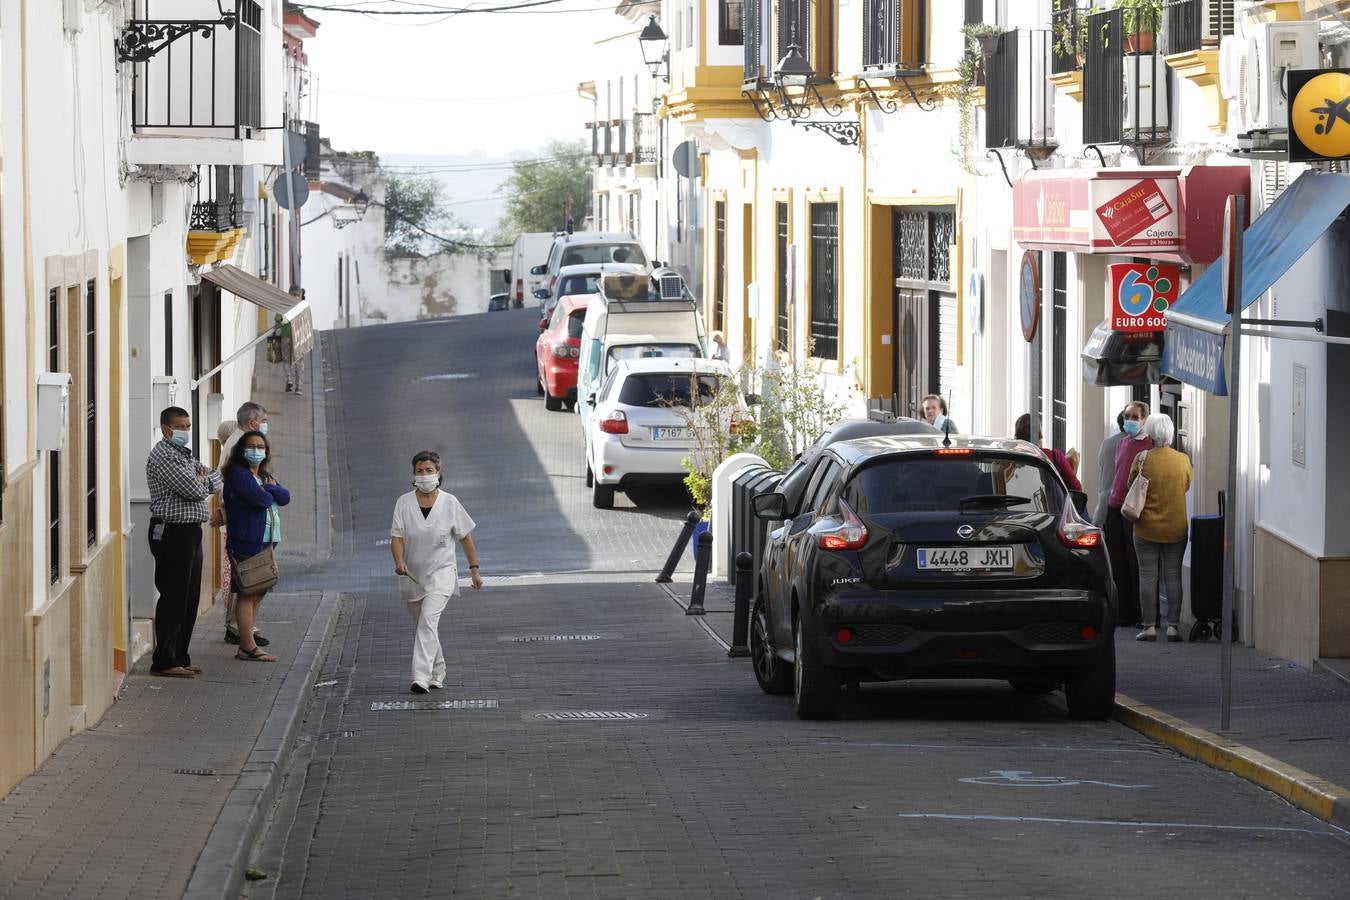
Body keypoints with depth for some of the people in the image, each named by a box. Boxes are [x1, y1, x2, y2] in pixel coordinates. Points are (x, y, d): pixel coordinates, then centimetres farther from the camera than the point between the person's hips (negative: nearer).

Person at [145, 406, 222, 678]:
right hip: (172, 532, -10)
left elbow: (216, 481, 14)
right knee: (174, 598, -8)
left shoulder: (185, 454, 19)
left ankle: (180, 657, 18)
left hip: (191, 533, 10)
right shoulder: (163, 455, -12)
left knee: (190, 598, 12)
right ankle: (164, 661, -5)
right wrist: (203, 480, 2)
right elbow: (192, 489, -20)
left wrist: (201, 479, -6)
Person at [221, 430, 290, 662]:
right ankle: (249, 647, -7)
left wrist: (270, 488, -10)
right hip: (246, 544, -9)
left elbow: (285, 497, 7)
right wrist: (271, 492, 0)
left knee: (257, 595, 10)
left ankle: (246, 645, 14)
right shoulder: (239, 474, -9)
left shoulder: (265, 476, 20)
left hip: (266, 542, 9)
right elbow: (261, 499, -21)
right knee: (246, 594, -7)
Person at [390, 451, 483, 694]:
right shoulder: (404, 503, -2)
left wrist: (474, 569, 5)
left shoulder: (449, 503, -4)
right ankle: (438, 671, 36)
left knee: (428, 619, -22)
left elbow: (466, 538, 5)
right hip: (413, 574, 3)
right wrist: (399, 561, -27)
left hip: (442, 573, -3)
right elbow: (396, 537, -8)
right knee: (425, 625, 15)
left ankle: (422, 677, -28)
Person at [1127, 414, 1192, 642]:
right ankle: (1173, 625, 4)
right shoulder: (1183, 460, -2)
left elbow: (1131, 485, 1)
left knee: (1148, 576, 2)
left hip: (1147, 527, -2)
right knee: (1173, 576, 7)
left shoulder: (1143, 458, -10)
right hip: (1176, 529, 2)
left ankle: (1149, 626, 0)